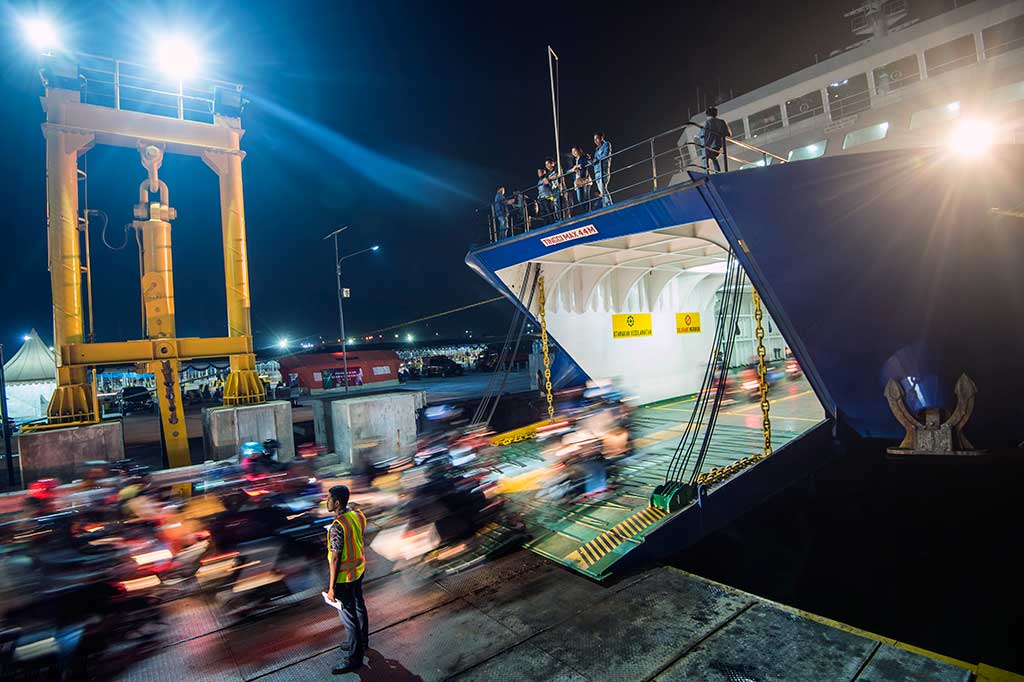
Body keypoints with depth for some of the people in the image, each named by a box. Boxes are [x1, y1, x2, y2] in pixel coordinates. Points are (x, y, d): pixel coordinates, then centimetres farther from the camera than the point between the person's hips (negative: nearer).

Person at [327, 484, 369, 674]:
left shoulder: (337, 527, -30)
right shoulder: (358, 515, -5)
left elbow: (335, 559, -25)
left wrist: (332, 587, -16)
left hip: (344, 576, -8)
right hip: (358, 569, 8)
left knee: (348, 616, 7)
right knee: (358, 606, 24)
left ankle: (354, 658, 22)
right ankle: (362, 643, 43)